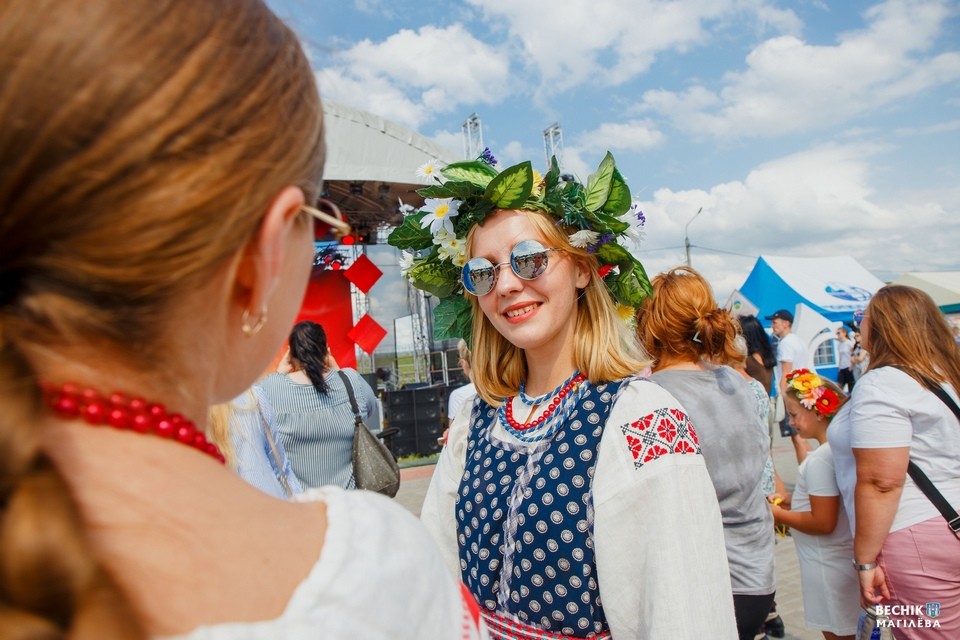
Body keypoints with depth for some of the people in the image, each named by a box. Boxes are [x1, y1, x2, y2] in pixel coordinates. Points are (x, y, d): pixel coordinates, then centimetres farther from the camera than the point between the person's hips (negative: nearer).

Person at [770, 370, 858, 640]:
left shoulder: (819, 460, -23)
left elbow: (823, 523, -25)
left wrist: (780, 515, -12)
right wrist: (791, 503, 8)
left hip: (828, 566, -9)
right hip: (845, 561, 9)